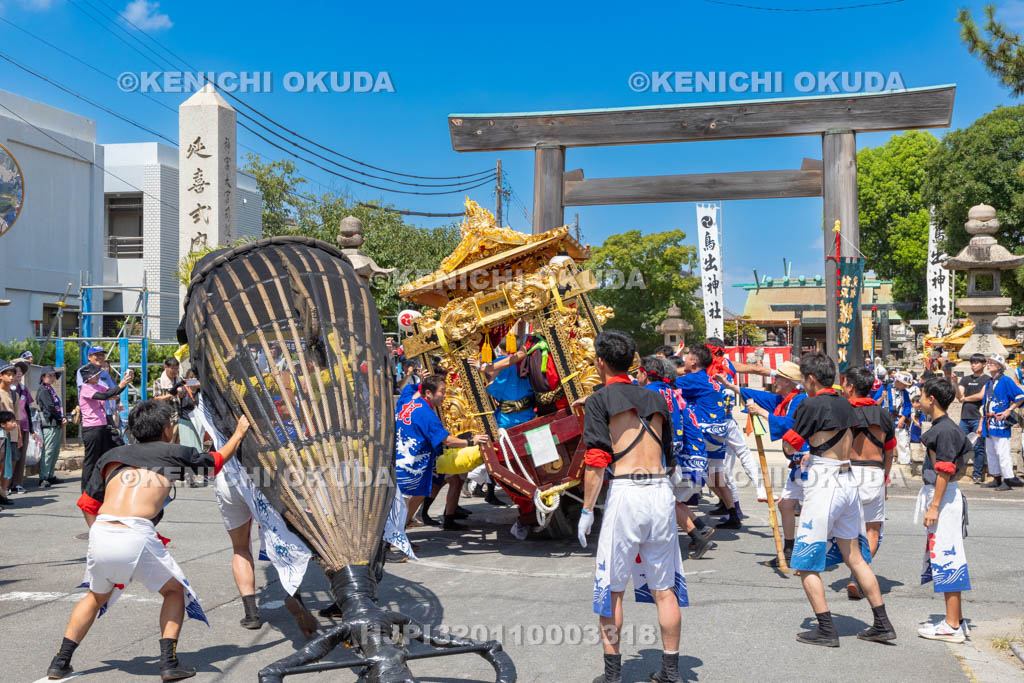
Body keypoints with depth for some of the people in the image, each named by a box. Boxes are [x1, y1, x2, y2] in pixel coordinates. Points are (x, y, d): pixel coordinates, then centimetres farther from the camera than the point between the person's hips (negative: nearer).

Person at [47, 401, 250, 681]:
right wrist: (239, 433, 46)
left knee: (98, 596, 31)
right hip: (137, 537, -4)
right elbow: (217, 460, 30)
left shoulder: (112, 456, 24)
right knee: (175, 591, 19)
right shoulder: (173, 453, 15)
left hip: (100, 535, 5)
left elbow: (88, 505, 22)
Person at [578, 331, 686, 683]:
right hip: (662, 492, 5)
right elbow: (668, 456, 17)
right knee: (664, 587, 12)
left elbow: (596, 462, -8)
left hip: (626, 492, -5)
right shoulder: (655, 399, 16)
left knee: (610, 586, 6)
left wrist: (586, 511, -3)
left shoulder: (599, 400, 0)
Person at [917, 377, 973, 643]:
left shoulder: (944, 430, -17)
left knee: (946, 559, -6)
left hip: (944, 497, -10)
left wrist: (934, 506, -21)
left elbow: (944, 471, -20)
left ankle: (952, 626, -2)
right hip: (942, 495, 10)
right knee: (947, 561, 15)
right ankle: (956, 619, 22)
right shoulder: (944, 427, 13)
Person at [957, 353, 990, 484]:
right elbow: (959, 395, 5)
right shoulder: (966, 379, 15)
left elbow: (981, 395, -10)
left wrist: (965, 398, 2)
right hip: (965, 418, 4)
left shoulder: (987, 379, 2)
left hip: (978, 418, -4)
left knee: (978, 448, -1)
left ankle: (978, 475, 5)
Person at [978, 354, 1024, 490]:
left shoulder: (1005, 381, -6)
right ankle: (996, 479, 18)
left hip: (1000, 423, -8)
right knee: (990, 452, 11)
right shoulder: (989, 384, 18)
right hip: (989, 424, 8)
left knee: (1002, 452, -9)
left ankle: (1008, 479, -3)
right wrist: (981, 424, 19)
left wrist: (1009, 411, -13)